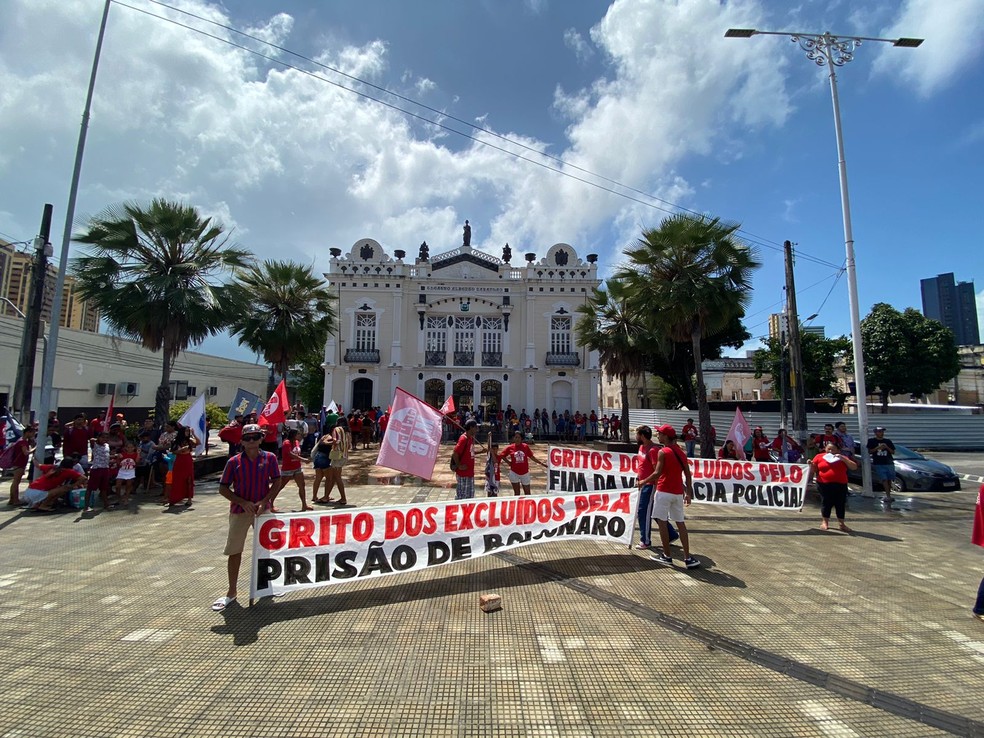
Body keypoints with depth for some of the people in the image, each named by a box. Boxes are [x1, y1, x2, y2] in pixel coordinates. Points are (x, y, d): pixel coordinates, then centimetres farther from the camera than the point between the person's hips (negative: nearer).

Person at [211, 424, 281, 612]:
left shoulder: (269, 458, -6)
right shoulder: (234, 462, -8)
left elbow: (276, 483, -3)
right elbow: (222, 488, -5)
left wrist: (264, 502, -16)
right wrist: (243, 502, -16)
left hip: (262, 509, 1)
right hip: (239, 511, 0)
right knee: (234, 552, 5)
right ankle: (231, 592, 21)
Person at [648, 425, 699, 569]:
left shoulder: (663, 452, -11)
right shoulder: (680, 452, 10)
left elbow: (657, 473, -18)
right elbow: (688, 474, 11)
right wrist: (688, 492, 16)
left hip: (664, 491, -7)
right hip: (678, 492, 7)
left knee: (662, 522, 3)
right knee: (680, 523, 10)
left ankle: (666, 556, 9)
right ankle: (687, 558, 9)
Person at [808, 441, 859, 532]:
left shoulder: (843, 457, 7)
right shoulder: (819, 457, 3)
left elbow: (854, 467, -1)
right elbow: (813, 470, 9)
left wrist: (843, 459, -12)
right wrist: (811, 464, -13)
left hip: (840, 485, 2)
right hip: (824, 485, -1)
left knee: (840, 504, 6)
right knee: (826, 503, 4)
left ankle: (841, 523, 18)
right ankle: (825, 522, 16)